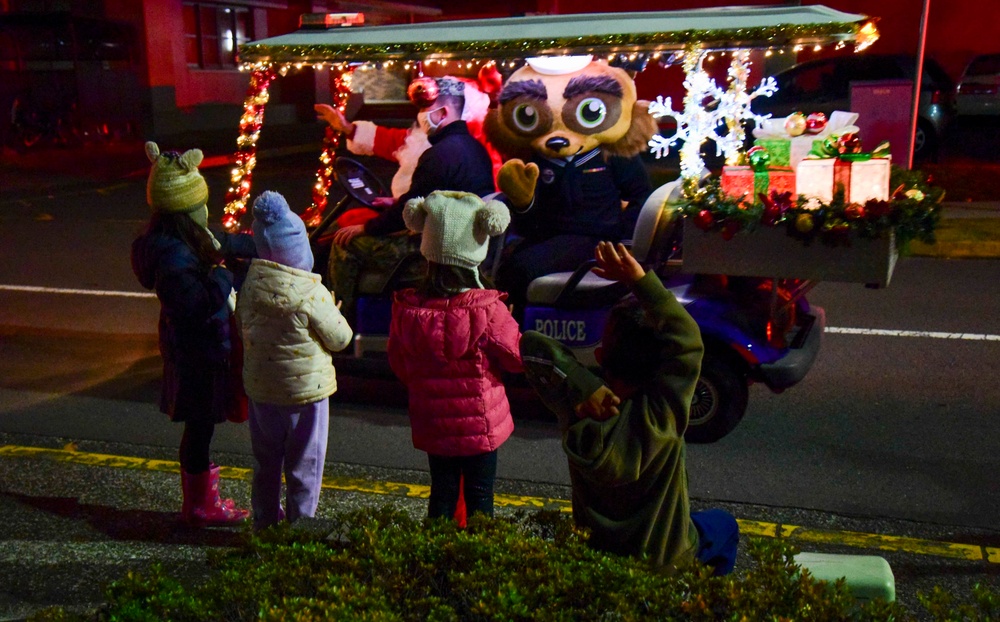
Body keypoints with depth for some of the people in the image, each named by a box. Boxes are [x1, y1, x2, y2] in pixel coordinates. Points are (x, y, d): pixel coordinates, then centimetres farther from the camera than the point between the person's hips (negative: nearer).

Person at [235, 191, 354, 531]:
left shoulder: (249, 286, -6)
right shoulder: (312, 294, -22)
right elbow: (340, 338, -11)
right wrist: (333, 313, 7)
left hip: (260, 390, 5)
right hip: (306, 390, -5)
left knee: (266, 464, 20)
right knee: (304, 467, 10)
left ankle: (265, 523, 33)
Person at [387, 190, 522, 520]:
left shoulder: (407, 310, -11)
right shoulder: (487, 310, -22)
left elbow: (399, 365, 2)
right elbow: (518, 357, -10)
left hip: (431, 425, 3)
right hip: (480, 424, -3)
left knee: (441, 493, 17)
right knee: (479, 496, 11)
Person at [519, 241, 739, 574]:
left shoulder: (577, 411, -27)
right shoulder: (660, 416, -35)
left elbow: (532, 343, -22)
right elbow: (687, 338, -30)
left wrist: (582, 387, -35)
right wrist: (641, 279, -34)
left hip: (594, 547, 4)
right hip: (664, 557, -3)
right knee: (723, 524, 30)